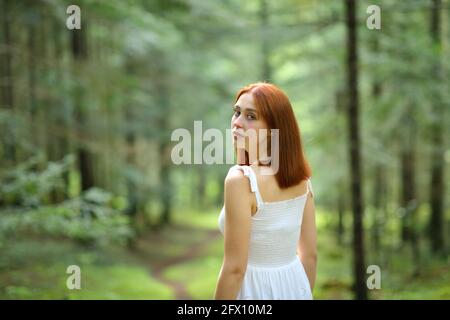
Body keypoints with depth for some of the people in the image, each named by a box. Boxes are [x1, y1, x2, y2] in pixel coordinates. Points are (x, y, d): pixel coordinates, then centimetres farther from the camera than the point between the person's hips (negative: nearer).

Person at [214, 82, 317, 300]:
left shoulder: (240, 180, -21)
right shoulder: (301, 177, 0)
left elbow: (234, 268, -21)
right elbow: (310, 254, 7)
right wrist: (302, 295, 17)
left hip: (256, 290, -6)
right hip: (295, 286, 6)